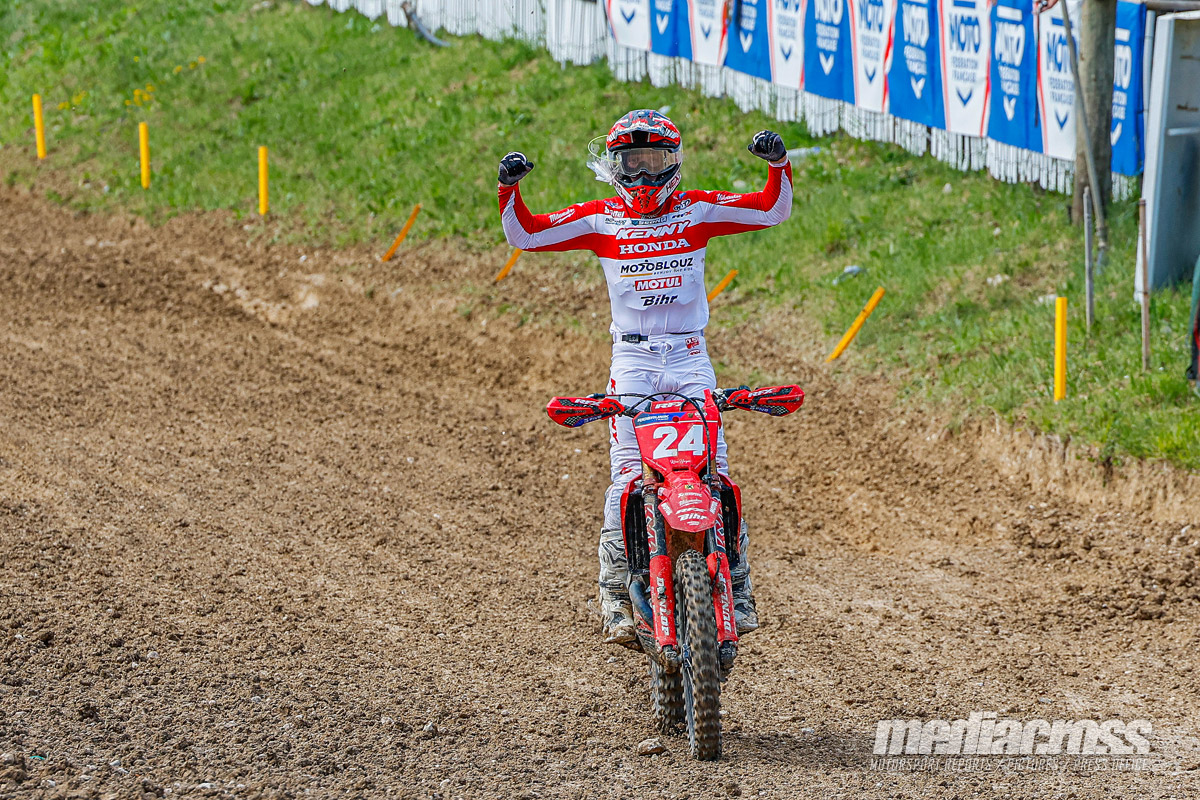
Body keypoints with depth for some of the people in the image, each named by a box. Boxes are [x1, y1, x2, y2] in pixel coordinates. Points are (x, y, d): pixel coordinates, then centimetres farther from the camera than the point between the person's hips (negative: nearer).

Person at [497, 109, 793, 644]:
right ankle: (617, 598, -5)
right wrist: (509, 189, -10)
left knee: (716, 473, -7)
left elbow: (774, 210, 7)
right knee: (628, 475, -12)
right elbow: (523, 235, 5)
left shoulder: (697, 210, 9)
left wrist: (778, 165, -9)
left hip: (691, 357, 1)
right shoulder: (600, 218, 8)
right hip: (632, 359, -1)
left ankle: (737, 591, 1)